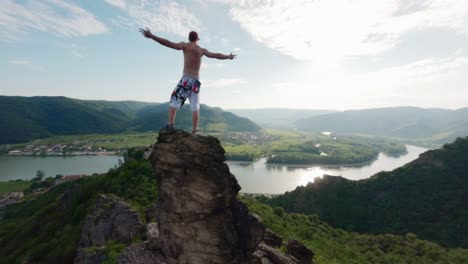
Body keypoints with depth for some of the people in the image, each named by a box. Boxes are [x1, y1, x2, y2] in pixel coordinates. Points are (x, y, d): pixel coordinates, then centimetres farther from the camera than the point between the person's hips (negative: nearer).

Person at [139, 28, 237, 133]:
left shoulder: (185, 45, 2)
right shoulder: (202, 50, 12)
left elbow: (169, 44, -10)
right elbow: (216, 55, 20)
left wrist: (151, 36, -10)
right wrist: (229, 57, 35)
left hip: (186, 79, -3)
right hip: (196, 81, 4)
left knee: (173, 101, 4)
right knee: (195, 107, 6)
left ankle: (170, 125, -8)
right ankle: (194, 130, 4)